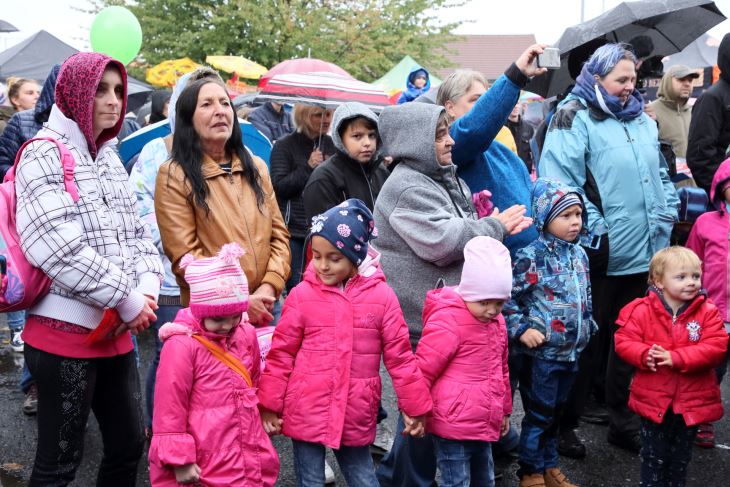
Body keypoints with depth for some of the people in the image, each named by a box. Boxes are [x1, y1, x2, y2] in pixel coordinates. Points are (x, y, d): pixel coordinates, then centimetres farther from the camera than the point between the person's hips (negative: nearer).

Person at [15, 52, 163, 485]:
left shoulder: (110, 158, 14)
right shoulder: (45, 155, -10)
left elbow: (136, 233, 14)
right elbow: (59, 249, -21)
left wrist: (148, 287, -6)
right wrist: (129, 301, -17)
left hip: (115, 329, 8)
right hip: (66, 331, -7)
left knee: (129, 443, 15)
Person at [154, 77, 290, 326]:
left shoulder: (256, 167, 11)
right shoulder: (174, 176, -5)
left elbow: (279, 233, 9)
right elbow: (184, 255, -11)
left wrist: (270, 286, -7)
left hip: (264, 307, 5)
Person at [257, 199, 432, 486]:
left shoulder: (381, 296, -4)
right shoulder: (302, 295, -5)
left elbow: (399, 356, 1)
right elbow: (281, 354, 0)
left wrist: (414, 407, 4)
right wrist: (269, 406, -1)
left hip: (355, 418, 0)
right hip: (306, 414, 0)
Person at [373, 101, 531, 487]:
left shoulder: (445, 179, 15)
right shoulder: (406, 187, -17)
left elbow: (464, 229, 22)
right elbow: (443, 241, -25)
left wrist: (498, 226, 1)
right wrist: (496, 226, -13)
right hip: (421, 316, -10)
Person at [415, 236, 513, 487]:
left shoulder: (496, 321, 9)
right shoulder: (447, 322, -19)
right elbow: (422, 371, -16)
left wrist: (504, 410, 26)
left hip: (483, 425, 9)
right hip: (453, 426, -9)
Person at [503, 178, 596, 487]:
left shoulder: (579, 254, 8)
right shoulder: (531, 258, -15)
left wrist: (587, 328, 17)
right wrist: (521, 330, -19)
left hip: (571, 350, 7)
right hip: (541, 352, -7)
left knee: (556, 412, 18)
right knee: (539, 415, 3)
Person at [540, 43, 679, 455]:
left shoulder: (642, 121, 15)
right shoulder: (575, 119, -9)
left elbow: (660, 173, 24)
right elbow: (560, 184, -19)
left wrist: (668, 213, 11)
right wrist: (593, 229, -21)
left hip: (643, 254, 7)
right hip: (601, 256, -7)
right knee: (587, 341, 4)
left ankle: (624, 421, 30)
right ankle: (565, 423, 19)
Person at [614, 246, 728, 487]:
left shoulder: (708, 311, -8)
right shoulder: (642, 310, -10)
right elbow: (623, 341, -9)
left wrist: (676, 358, -26)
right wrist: (645, 355, -28)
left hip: (692, 402, 1)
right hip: (653, 400, -1)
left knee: (681, 458, 20)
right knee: (653, 456, 14)